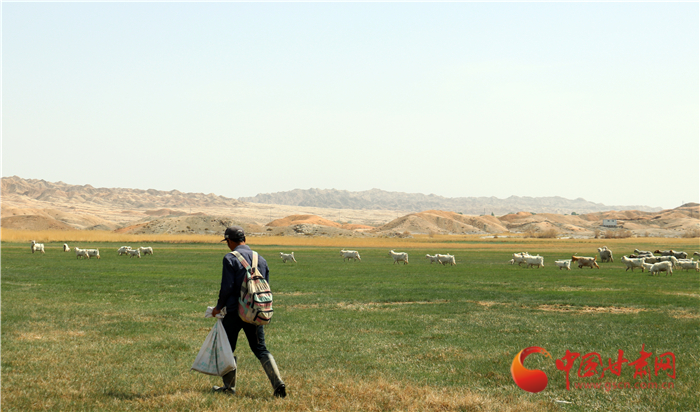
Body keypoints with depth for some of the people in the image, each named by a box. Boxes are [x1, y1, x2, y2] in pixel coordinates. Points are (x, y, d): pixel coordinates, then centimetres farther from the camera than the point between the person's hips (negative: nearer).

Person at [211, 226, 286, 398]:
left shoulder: (230, 258, -9)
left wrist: (219, 307, 1)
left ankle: (229, 386, 17)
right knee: (260, 349, 8)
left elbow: (227, 287, -13)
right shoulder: (261, 259, 9)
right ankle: (278, 383, -9)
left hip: (235, 311, -5)